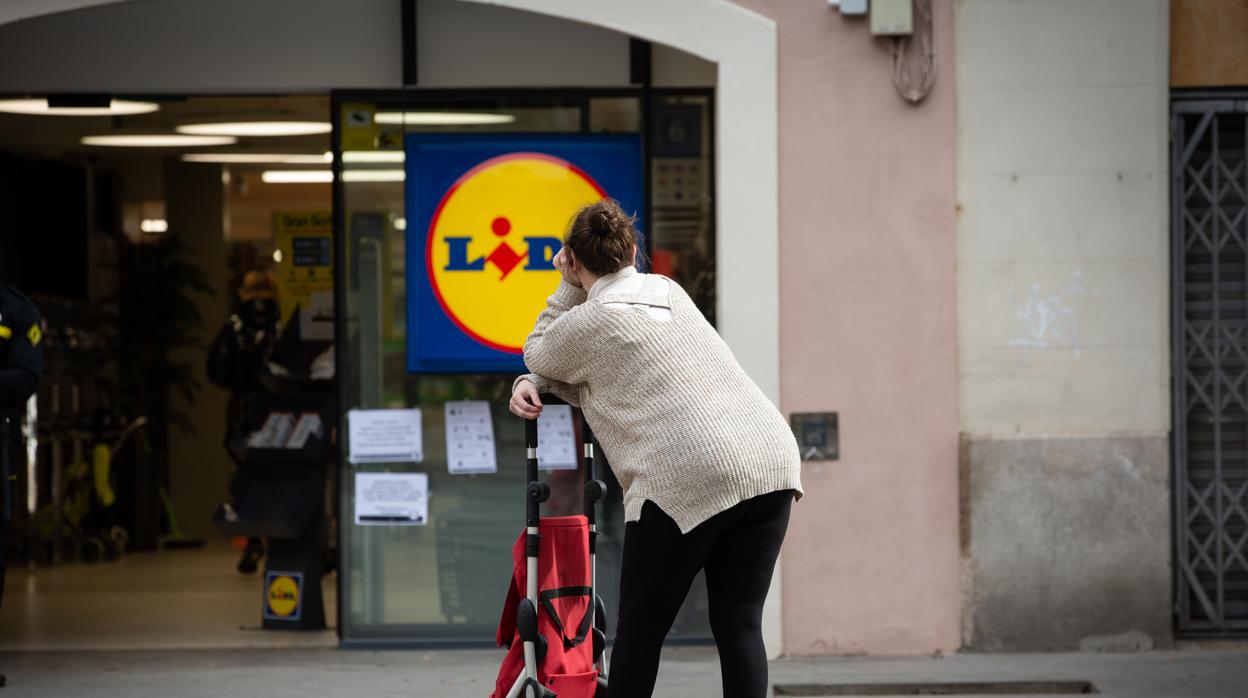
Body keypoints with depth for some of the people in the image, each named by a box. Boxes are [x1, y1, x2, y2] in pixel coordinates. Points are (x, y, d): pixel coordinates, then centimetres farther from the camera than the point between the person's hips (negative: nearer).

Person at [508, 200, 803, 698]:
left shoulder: (588, 322, 1)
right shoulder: (667, 291, 23)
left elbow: (538, 354, 24)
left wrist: (569, 286, 21)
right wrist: (532, 387, 22)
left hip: (688, 475, -7)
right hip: (772, 459, 7)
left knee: (640, 630, 6)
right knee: (739, 625, 5)